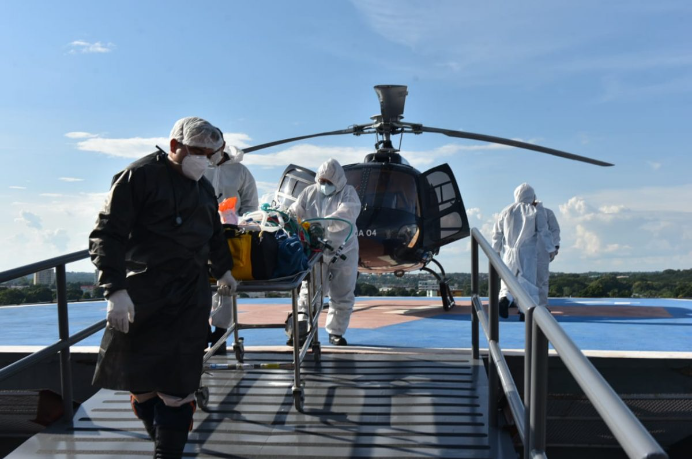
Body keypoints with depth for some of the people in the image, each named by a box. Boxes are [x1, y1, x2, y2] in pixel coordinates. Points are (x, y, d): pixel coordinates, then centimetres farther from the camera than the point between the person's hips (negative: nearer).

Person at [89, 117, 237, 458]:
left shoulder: (204, 188, 15)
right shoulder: (139, 177, -7)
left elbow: (214, 235, 32)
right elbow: (107, 234, -13)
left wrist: (222, 270, 41)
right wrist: (115, 289, -21)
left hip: (191, 297, 4)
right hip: (142, 296, -4)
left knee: (176, 385, -3)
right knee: (140, 383, 7)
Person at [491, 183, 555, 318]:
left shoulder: (506, 211, 8)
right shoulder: (536, 212, 2)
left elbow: (497, 233, 10)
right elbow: (544, 232, -1)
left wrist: (496, 251, 20)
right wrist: (551, 249, 10)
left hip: (509, 252, 2)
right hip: (528, 253, -2)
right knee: (527, 280, 3)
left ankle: (505, 298, -15)